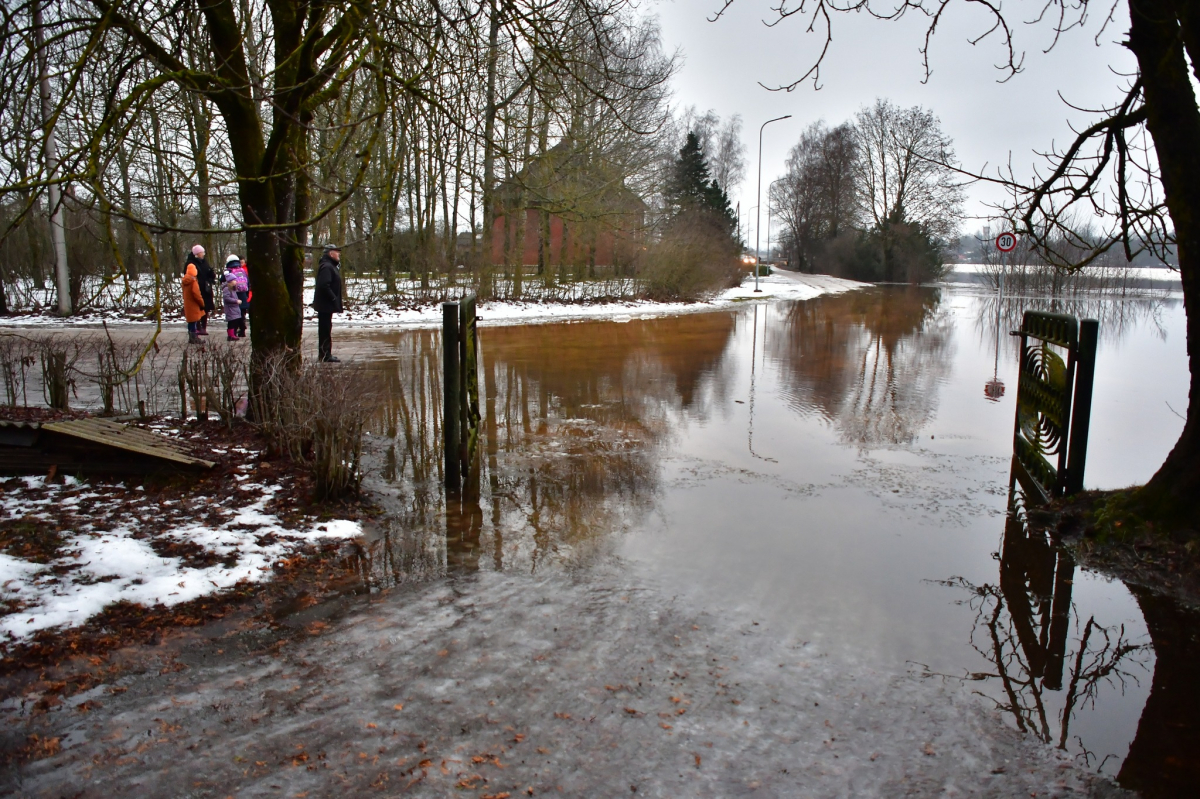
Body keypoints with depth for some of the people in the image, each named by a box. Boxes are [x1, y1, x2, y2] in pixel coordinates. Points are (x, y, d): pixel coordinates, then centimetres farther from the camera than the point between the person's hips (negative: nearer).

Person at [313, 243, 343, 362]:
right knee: (325, 329, -6)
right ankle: (325, 355, -2)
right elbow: (324, 285, -27)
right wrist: (334, 299, -22)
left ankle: (325, 354, 21)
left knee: (325, 329, 14)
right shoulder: (326, 267, -17)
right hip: (326, 304, -11)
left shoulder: (331, 266, 16)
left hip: (326, 304, 11)